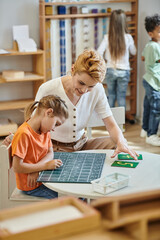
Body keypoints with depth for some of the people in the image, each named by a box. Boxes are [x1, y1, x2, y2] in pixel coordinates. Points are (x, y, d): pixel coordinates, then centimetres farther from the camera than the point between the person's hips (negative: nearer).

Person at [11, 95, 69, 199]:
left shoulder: (45, 130, 3)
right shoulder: (24, 134, -26)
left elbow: (50, 153, 3)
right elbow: (17, 167, -26)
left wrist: (36, 169, -17)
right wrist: (46, 165, -25)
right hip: (31, 186, -8)